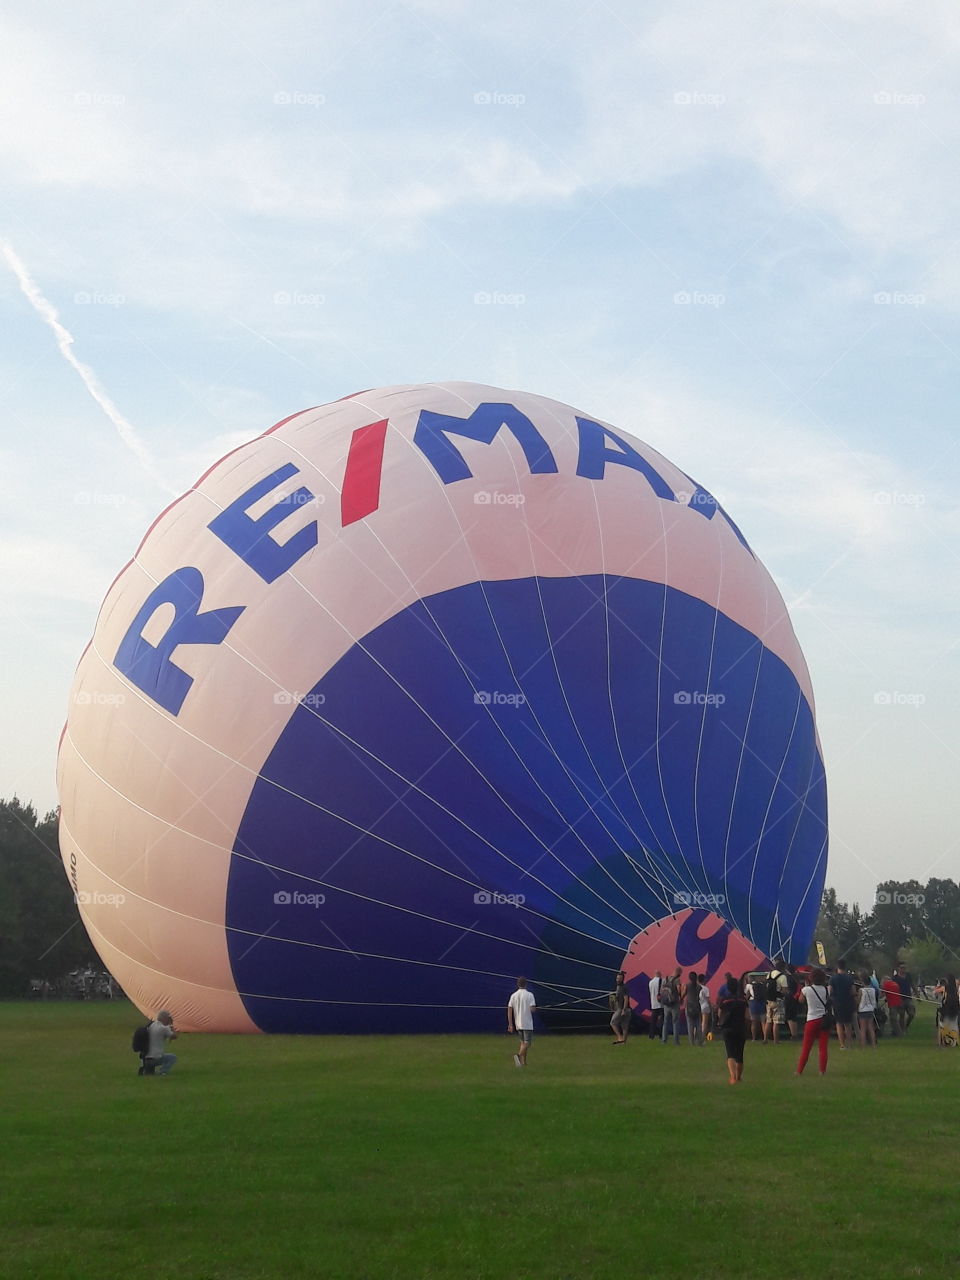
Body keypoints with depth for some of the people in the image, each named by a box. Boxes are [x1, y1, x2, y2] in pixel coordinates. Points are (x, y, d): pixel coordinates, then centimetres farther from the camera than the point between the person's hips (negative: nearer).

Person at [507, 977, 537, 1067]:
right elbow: (532, 1009, -17)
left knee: (523, 1042, 17)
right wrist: (535, 1009, 9)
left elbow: (509, 1010, 0)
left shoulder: (513, 995, 4)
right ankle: (519, 1055, -27)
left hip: (518, 1023, 5)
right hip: (527, 1023, -5)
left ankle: (523, 1062, 13)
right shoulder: (529, 995, -9)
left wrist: (510, 1024, 3)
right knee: (527, 1042, -3)